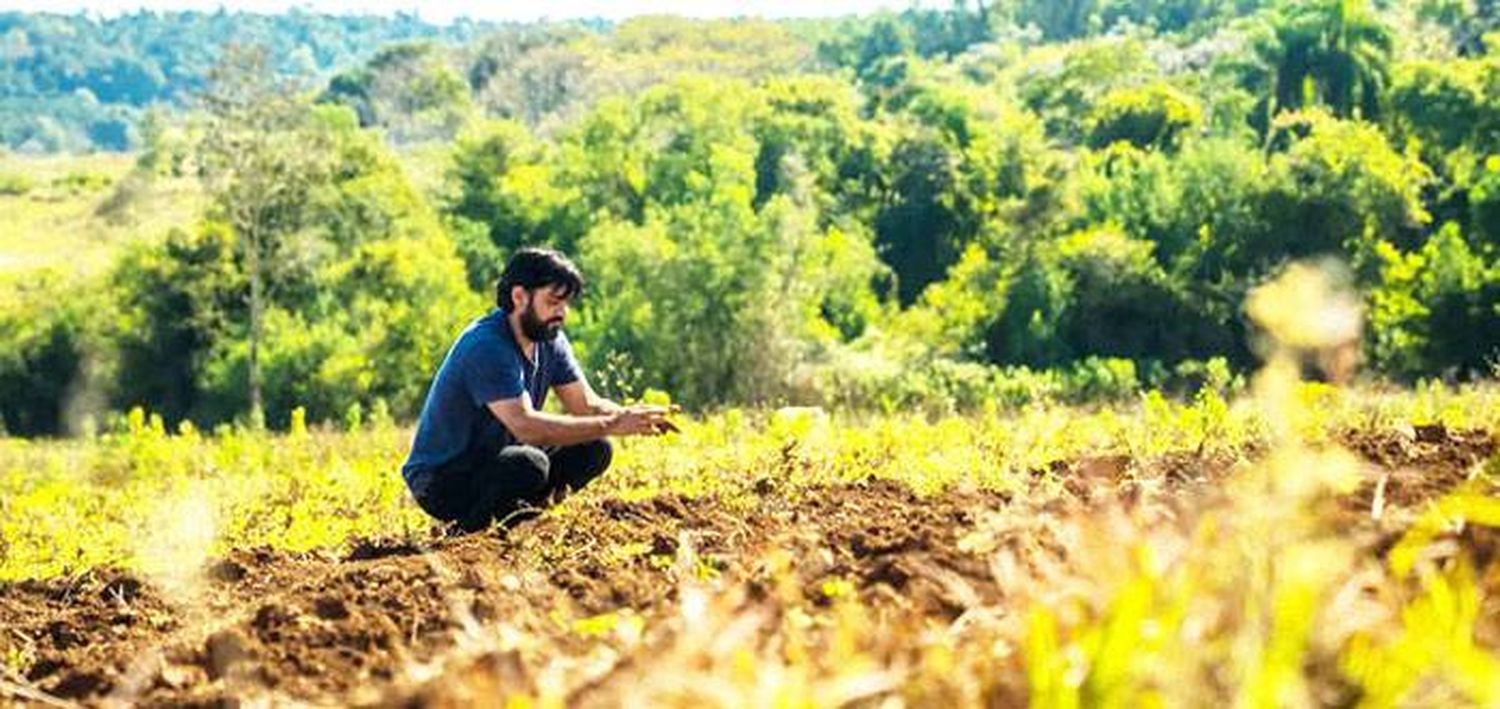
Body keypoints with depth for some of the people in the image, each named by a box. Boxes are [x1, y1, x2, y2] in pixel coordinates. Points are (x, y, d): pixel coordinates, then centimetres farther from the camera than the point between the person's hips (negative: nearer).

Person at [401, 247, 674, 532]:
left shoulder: (551, 341, 2)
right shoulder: (486, 346, -26)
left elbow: (587, 405, 0)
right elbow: (526, 426, -35)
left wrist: (630, 416, -22)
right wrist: (611, 425, -35)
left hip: (493, 461, 9)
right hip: (439, 480, -9)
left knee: (595, 450, -5)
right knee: (529, 464, -35)